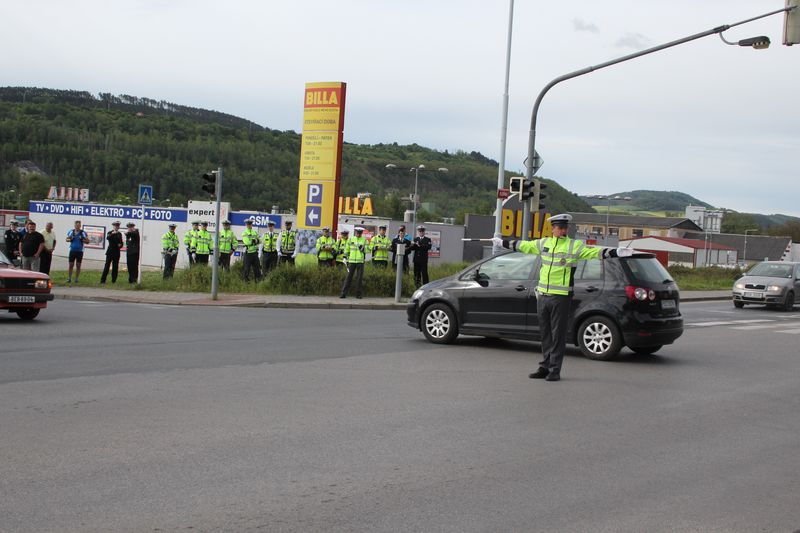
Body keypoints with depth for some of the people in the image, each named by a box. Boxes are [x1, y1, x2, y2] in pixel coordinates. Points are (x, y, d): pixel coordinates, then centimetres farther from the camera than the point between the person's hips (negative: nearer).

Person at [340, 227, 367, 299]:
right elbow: (346, 249, 13)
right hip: (352, 261, 0)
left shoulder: (364, 240, 6)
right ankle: (344, 293, -1)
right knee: (349, 277, -2)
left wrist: (362, 248, -19)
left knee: (359, 278, 1)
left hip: (360, 261, 0)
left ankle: (358, 294, 8)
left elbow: (366, 250, 0)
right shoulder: (350, 239, 8)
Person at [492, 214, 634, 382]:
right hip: (542, 295, 5)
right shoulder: (543, 243, 10)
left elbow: (595, 252, -13)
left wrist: (616, 253, -25)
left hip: (561, 297, -5)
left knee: (558, 335, -3)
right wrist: (502, 242, 32)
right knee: (545, 334, 11)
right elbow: (523, 245, 23)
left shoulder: (574, 246, -3)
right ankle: (545, 367, 19)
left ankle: (555, 370, 2)